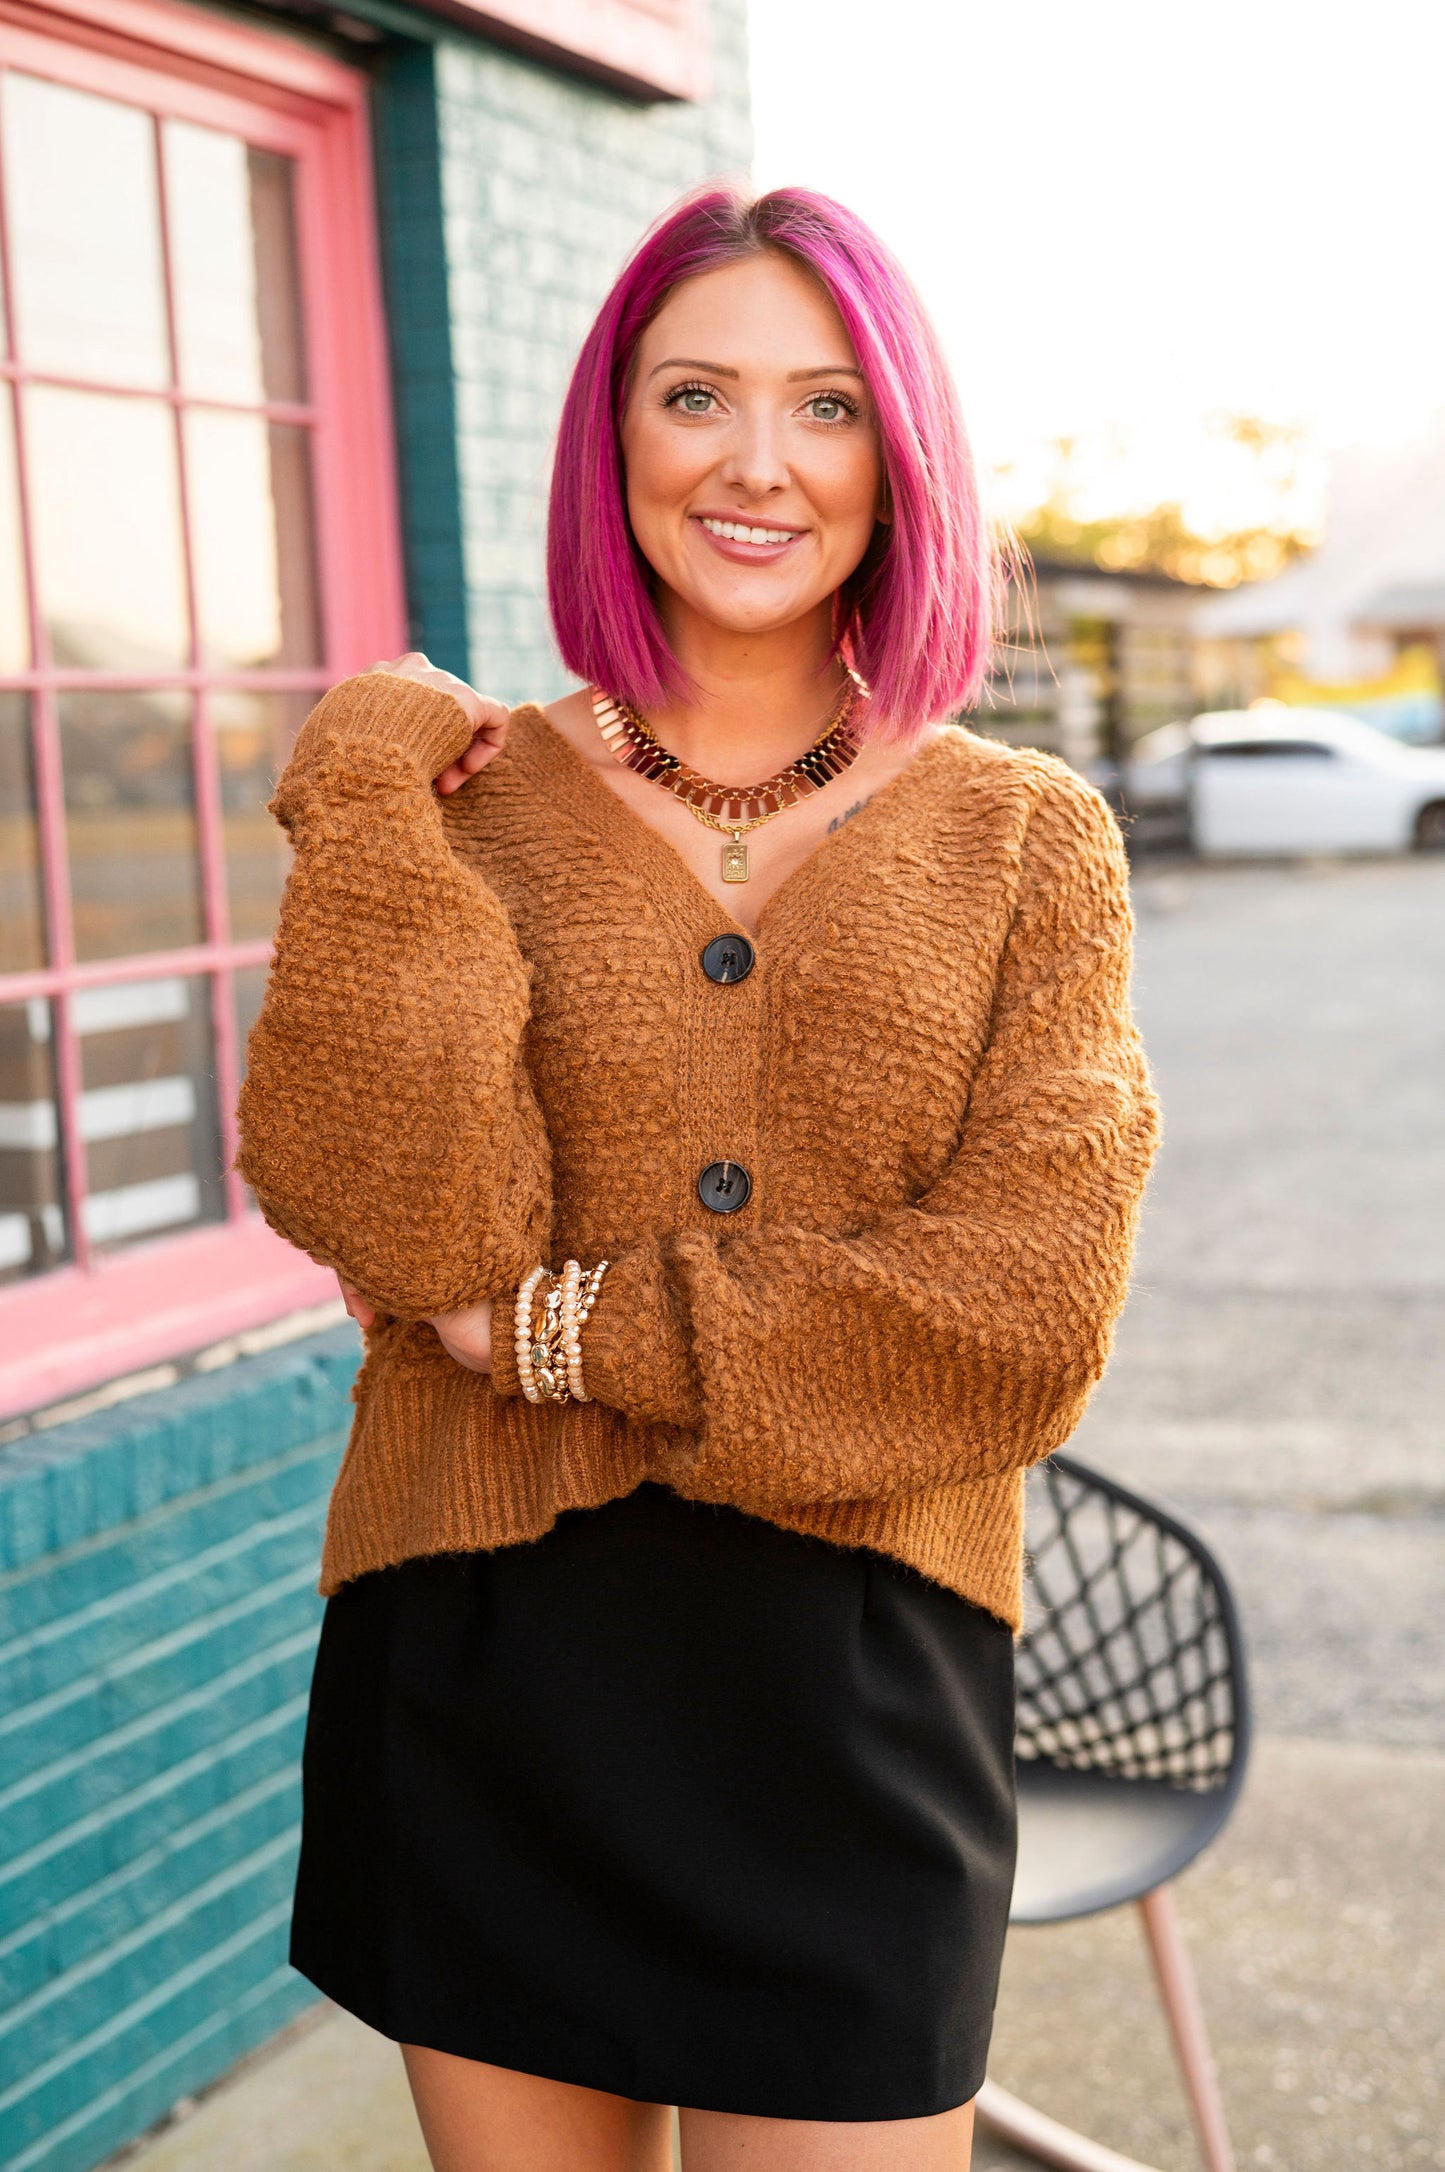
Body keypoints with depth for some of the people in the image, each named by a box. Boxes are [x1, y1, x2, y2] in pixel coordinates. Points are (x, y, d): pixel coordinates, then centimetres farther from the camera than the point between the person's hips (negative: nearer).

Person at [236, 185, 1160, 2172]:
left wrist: (556, 1327, -12)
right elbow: (407, 1218, -12)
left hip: (856, 1687, 0)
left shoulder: (1027, 842, 1)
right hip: (484, 1667, 1)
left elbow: (1025, 1313, -10)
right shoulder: (464, 797, 2)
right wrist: (372, 802, -11)